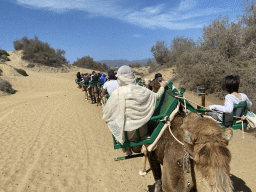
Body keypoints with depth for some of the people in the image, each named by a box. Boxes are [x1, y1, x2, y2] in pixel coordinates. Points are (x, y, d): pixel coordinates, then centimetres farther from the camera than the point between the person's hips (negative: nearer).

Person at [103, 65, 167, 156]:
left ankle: (127, 149, 36)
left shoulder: (116, 93, -14)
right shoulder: (141, 90, -8)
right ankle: (137, 148, 47)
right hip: (141, 130, 2)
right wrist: (162, 86, 26)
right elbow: (157, 96, 8)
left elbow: (107, 112, -6)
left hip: (126, 131, -2)